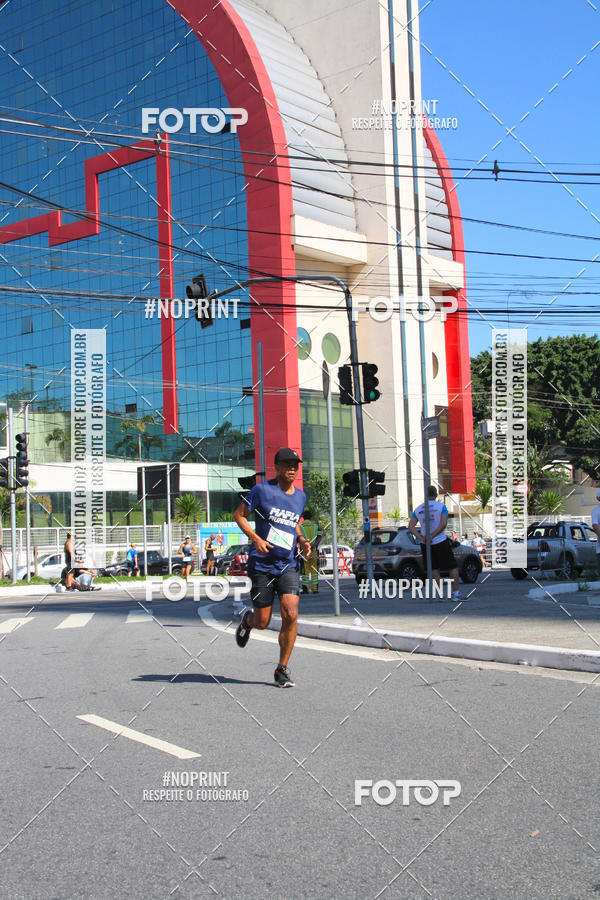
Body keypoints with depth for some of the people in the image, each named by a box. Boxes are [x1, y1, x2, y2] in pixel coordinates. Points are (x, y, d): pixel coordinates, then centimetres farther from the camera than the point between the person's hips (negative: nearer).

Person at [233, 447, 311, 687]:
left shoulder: (300, 496, 10)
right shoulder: (262, 490, -6)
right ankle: (247, 619, 43)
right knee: (263, 622, 4)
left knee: (291, 615, -13)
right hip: (262, 565, -3)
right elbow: (239, 514, -1)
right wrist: (256, 539, -14)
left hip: (289, 565, 3)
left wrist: (302, 540, 7)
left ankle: (282, 670, 2)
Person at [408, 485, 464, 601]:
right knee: (453, 566, 5)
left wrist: (421, 538, -11)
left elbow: (411, 527, -3)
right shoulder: (441, 506, -4)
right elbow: (443, 524, -17)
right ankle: (455, 592, -1)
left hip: (425, 544, 4)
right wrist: (432, 536, -16)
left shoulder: (418, 509, 7)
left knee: (434, 568, 14)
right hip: (441, 542, -4)